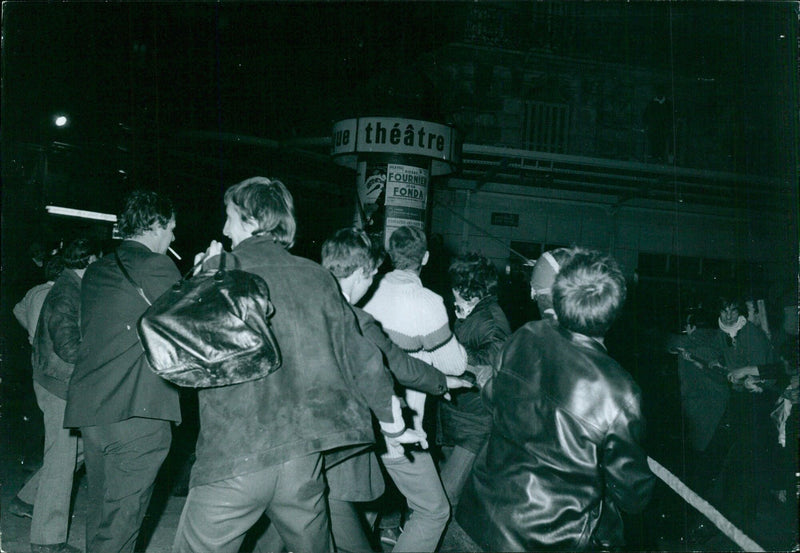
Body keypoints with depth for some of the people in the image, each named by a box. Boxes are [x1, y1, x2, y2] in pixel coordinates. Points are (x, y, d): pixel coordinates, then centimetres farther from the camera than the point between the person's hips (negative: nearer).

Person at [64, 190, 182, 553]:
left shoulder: (95, 272, 17)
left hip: (88, 411, 8)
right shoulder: (156, 265, -6)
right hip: (137, 412, -7)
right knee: (119, 523, -3)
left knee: (100, 516, 17)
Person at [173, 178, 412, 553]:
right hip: (303, 455, 4)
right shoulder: (316, 277, 6)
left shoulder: (219, 271, -3)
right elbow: (355, 352, 9)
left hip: (232, 457, -4)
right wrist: (392, 419, 20)